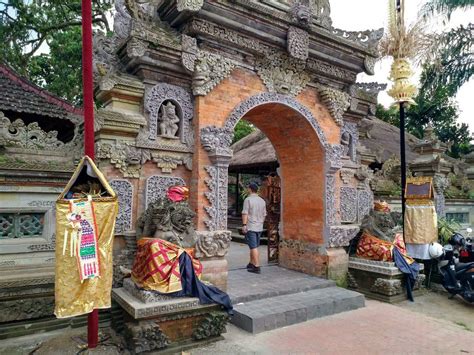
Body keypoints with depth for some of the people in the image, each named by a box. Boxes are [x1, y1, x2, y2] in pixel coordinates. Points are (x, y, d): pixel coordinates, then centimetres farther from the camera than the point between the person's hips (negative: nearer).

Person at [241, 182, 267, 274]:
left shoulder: (248, 199, -10)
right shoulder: (262, 200, 10)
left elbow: (245, 213, -16)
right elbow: (264, 215, 15)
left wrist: (244, 225, -14)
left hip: (250, 227, -6)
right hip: (259, 227, 7)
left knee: (254, 247, -5)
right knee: (254, 246, 16)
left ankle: (256, 267, -5)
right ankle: (251, 264, 27)